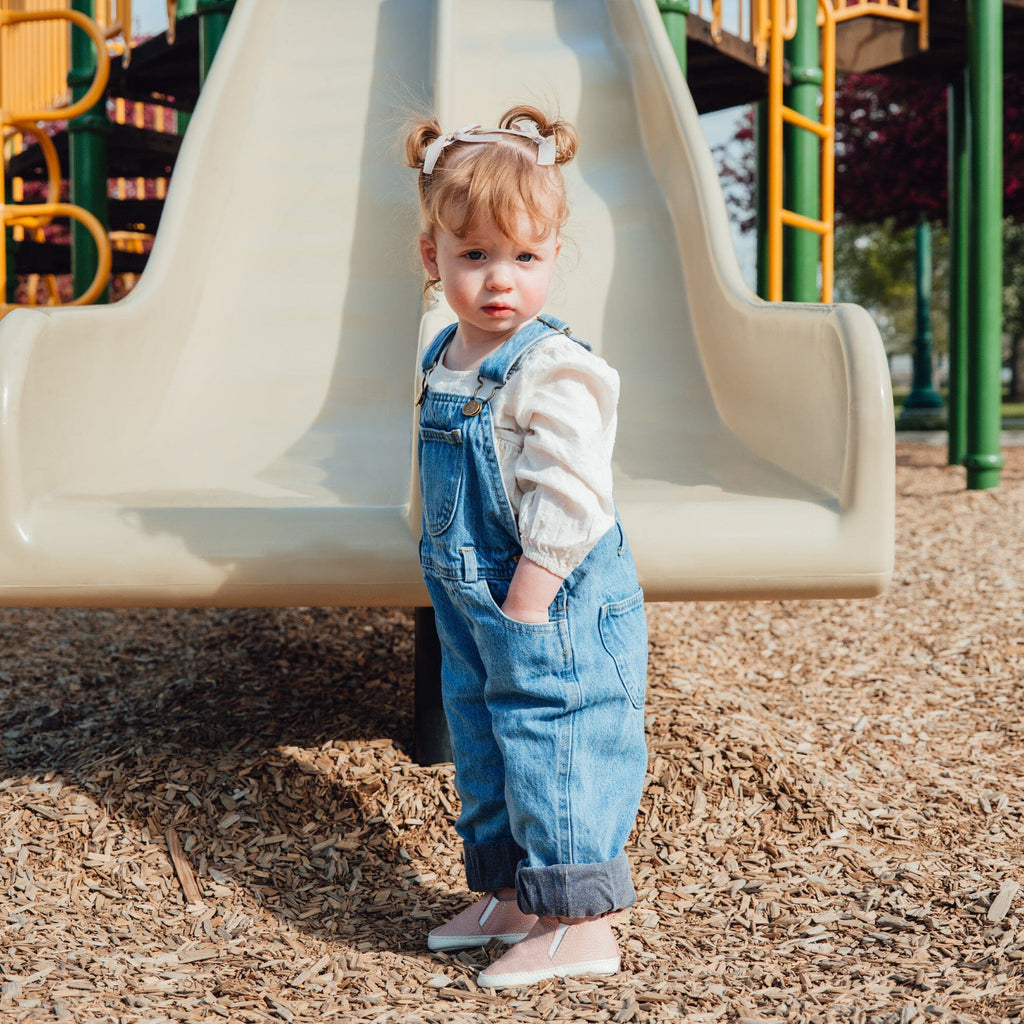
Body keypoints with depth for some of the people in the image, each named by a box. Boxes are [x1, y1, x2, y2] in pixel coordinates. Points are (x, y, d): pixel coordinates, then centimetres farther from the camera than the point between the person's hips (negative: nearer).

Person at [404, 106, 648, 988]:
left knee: (556, 753, -2)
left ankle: (582, 925, 11)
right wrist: (481, 611, 16)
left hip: (557, 615, -9)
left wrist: (523, 610, -21)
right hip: (473, 612, 9)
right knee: (485, 749, 18)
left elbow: (565, 509, -23)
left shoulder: (554, 373, -20)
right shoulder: (447, 362, 7)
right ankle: (512, 898, 34)